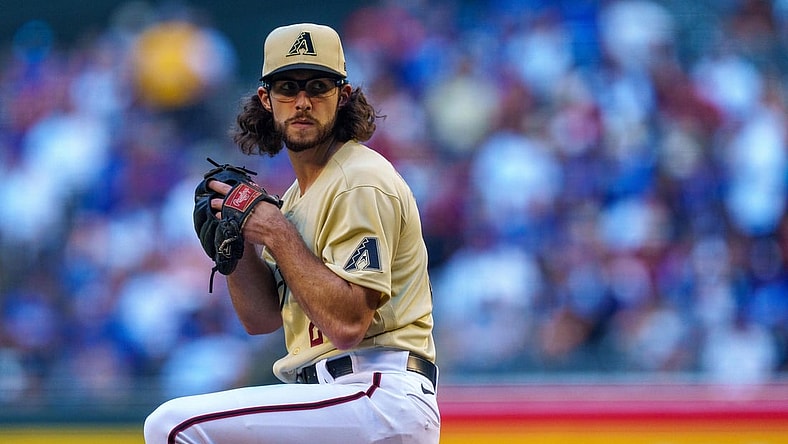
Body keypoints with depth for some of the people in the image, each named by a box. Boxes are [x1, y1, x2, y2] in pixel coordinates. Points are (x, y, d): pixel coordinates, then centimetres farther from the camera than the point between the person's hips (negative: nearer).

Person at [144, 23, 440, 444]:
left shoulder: (361, 183, -10)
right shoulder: (299, 193, 20)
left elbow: (348, 323, -21)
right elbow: (261, 319, 20)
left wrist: (276, 233, -15)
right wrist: (237, 238, 4)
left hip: (382, 399, -10)